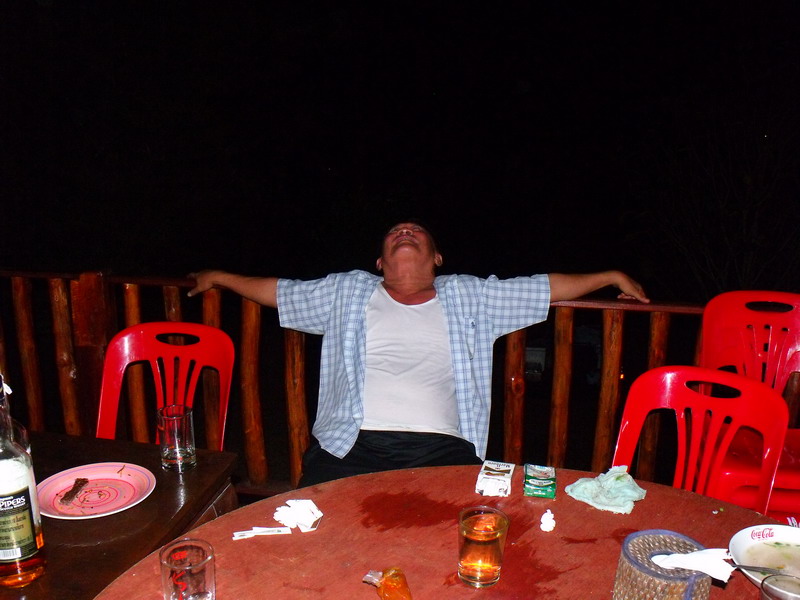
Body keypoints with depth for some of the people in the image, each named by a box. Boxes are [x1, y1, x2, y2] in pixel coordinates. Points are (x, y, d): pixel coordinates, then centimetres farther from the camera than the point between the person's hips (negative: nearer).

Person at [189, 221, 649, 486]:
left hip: (443, 449, 0)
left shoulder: (467, 296, 19)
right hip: (354, 446, 1)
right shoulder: (348, 291, 21)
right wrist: (219, 277, 28)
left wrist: (611, 276, 21)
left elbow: (546, 288, 21)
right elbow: (280, 292, 26)